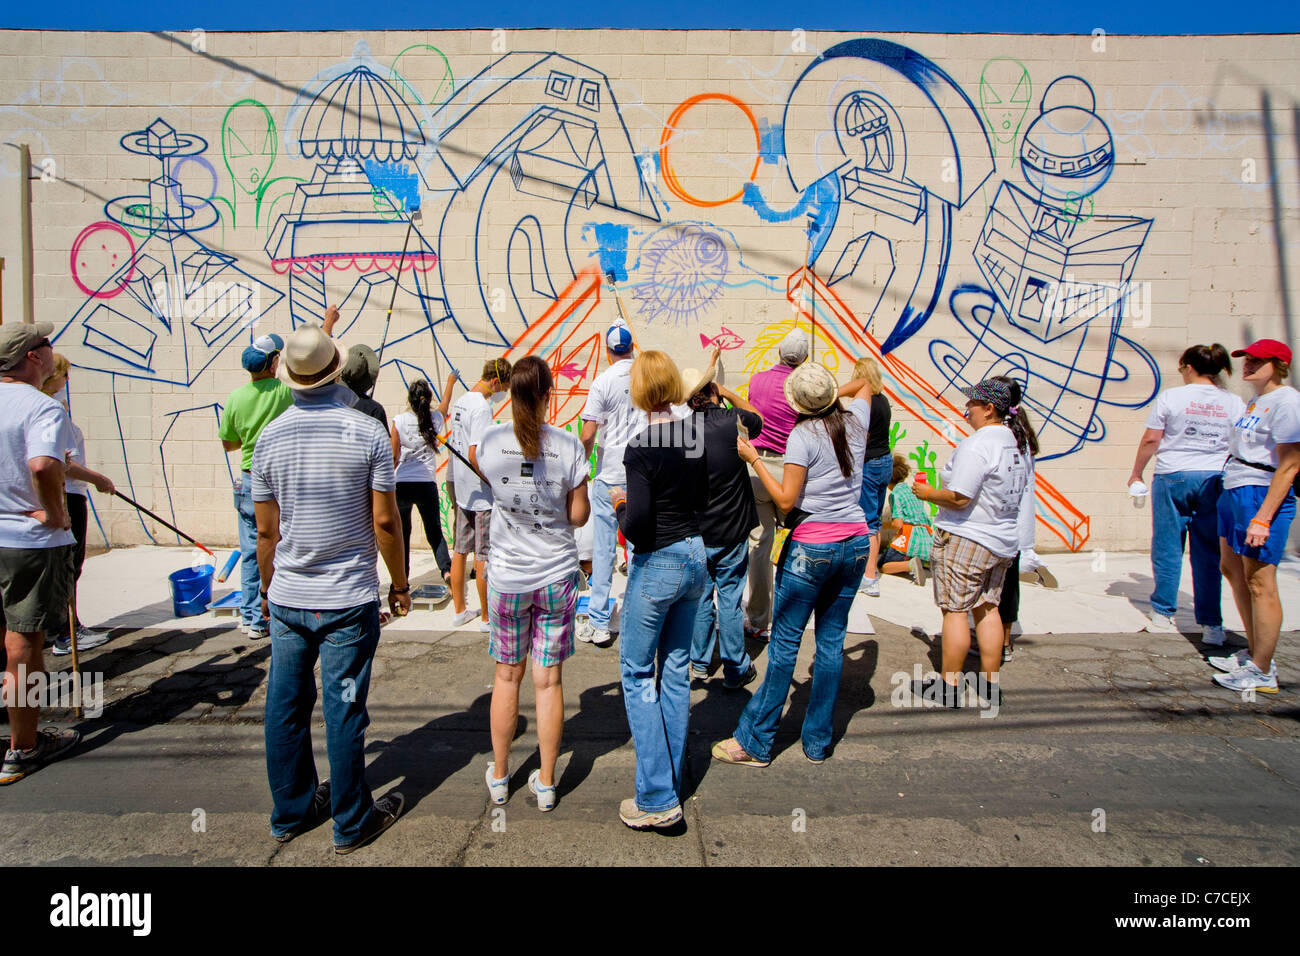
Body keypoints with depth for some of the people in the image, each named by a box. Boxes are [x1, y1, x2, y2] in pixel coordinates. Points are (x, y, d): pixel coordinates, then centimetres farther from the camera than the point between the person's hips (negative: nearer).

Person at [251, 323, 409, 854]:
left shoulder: (270, 437, 0)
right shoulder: (368, 433, -9)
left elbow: (266, 530, 5)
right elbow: (384, 521, -8)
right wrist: (400, 582, 5)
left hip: (287, 599, 4)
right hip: (349, 600, -3)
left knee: (285, 707, 15)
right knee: (344, 711, 5)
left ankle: (291, 811, 32)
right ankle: (352, 822, 20)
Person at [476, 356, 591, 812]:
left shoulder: (489, 441, -7)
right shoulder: (568, 445, -11)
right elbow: (579, 515, -6)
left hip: (507, 575, 1)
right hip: (557, 574, -1)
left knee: (507, 675, 16)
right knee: (548, 679, 9)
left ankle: (499, 776, 30)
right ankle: (546, 782, 21)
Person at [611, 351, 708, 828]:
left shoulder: (641, 447, -18)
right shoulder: (696, 433, 2)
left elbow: (637, 522, -22)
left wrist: (620, 503, -3)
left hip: (657, 563, -7)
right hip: (695, 555, 7)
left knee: (637, 672, 5)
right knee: (676, 668, 16)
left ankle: (657, 798, 7)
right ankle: (672, 781, 28)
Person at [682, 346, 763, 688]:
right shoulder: (733, 420, -14)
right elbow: (758, 419, 7)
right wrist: (728, 392, 8)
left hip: (693, 532, 2)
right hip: (732, 531, -2)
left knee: (699, 596, 17)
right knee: (731, 598, 8)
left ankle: (699, 663, 30)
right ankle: (735, 669, 20)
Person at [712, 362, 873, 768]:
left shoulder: (803, 435, -12)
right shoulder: (856, 422, 5)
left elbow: (786, 501, -13)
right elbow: (866, 384, 28)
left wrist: (753, 459, -7)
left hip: (811, 547, -5)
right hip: (856, 543, 6)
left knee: (785, 642, 0)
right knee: (832, 640, 11)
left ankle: (754, 741, 9)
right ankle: (818, 741, 20)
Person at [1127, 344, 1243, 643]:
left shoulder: (1171, 397, -4)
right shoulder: (1234, 403, 4)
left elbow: (1150, 440, -3)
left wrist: (1136, 474, 9)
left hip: (1173, 477, -2)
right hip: (1216, 481, 2)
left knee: (1167, 548, 8)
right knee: (1209, 554, 6)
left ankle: (1163, 613, 17)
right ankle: (1211, 625, 8)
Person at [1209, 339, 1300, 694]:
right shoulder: (1254, 403, 16)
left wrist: (1263, 517, -23)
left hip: (1262, 496, -10)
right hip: (1234, 493, 10)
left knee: (1259, 582, -5)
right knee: (1232, 570, 17)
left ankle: (1263, 672, 4)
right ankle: (1254, 653, 31)